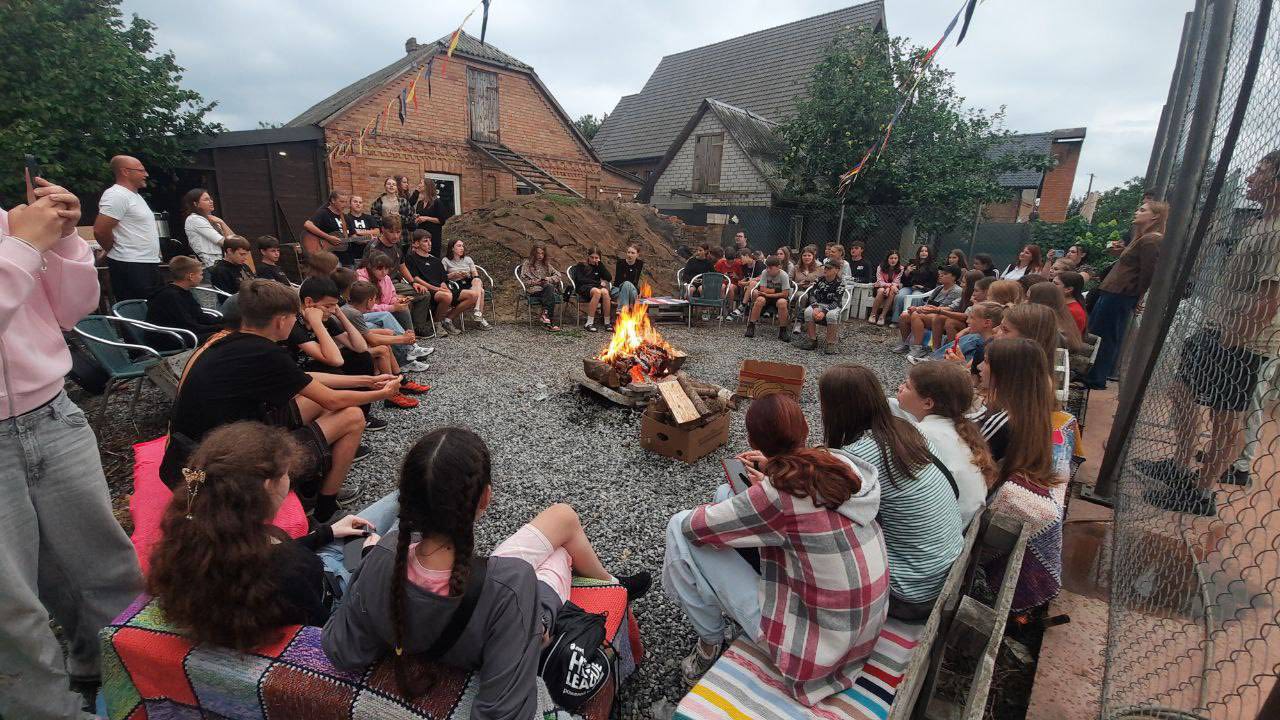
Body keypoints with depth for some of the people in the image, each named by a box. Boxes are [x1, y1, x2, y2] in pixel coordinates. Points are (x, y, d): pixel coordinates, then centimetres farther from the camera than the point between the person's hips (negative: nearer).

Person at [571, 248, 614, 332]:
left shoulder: (598, 267, 26)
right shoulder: (580, 266, 17)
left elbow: (609, 278, 11)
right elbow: (580, 280, -1)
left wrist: (600, 264, 8)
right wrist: (598, 282, -4)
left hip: (597, 287, 3)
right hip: (583, 288, -3)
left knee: (605, 291, -35)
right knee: (597, 291, -38)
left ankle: (607, 323, -34)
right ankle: (589, 323, -39)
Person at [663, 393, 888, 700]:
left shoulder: (777, 496, -30)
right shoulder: (841, 462, -8)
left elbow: (693, 525, -17)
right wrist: (775, 473, 6)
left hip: (814, 647, -7)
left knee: (680, 527, -8)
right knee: (726, 492, 10)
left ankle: (710, 643, 14)